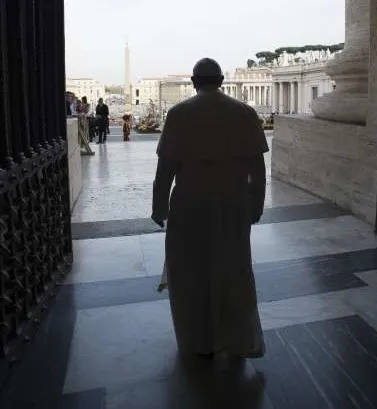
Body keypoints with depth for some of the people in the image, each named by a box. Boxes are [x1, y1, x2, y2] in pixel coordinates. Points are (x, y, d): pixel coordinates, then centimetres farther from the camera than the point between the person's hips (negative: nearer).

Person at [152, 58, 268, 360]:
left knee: (191, 273, 13)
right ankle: (241, 341, 26)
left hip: (190, 205, -2)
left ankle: (200, 343, 25)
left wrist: (159, 207, 2)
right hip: (234, 205, 3)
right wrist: (256, 205, 10)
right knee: (233, 271, 16)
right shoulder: (245, 113, 1)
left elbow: (166, 167, -8)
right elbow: (257, 166, 1)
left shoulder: (179, 114, -6)